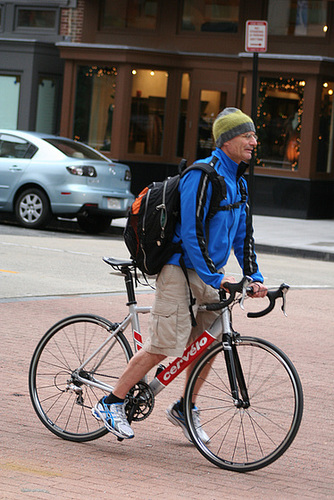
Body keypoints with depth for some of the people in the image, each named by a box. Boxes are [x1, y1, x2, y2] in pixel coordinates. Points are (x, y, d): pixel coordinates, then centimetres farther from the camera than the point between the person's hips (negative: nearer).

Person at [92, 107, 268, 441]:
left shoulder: (237, 182, 13)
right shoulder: (202, 175, -16)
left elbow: (242, 234, 16)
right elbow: (191, 232, -21)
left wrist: (254, 276, 6)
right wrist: (215, 278, -22)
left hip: (209, 272, 9)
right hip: (181, 269, -9)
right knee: (164, 346, -10)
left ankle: (184, 409, 22)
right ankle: (110, 404, -1)